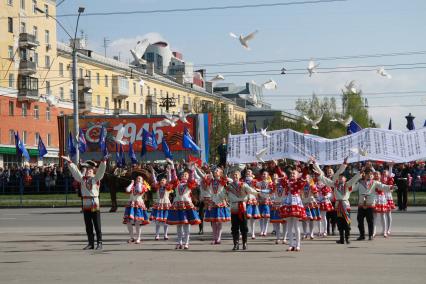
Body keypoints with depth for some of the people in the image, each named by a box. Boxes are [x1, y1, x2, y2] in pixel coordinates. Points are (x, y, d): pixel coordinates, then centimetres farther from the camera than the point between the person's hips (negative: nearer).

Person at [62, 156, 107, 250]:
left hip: (95, 205, -4)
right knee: (88, 227, 8)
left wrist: (104, 161, -22)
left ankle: (99, 243, 3)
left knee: (97, 226, -2)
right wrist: (69, 162, 7)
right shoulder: (82, 178, 10)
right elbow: (75, 171, 10)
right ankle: (91, 243, 14)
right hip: (86, 205, 4)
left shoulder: (96, 178, 1)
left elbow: (101, 170, -10)